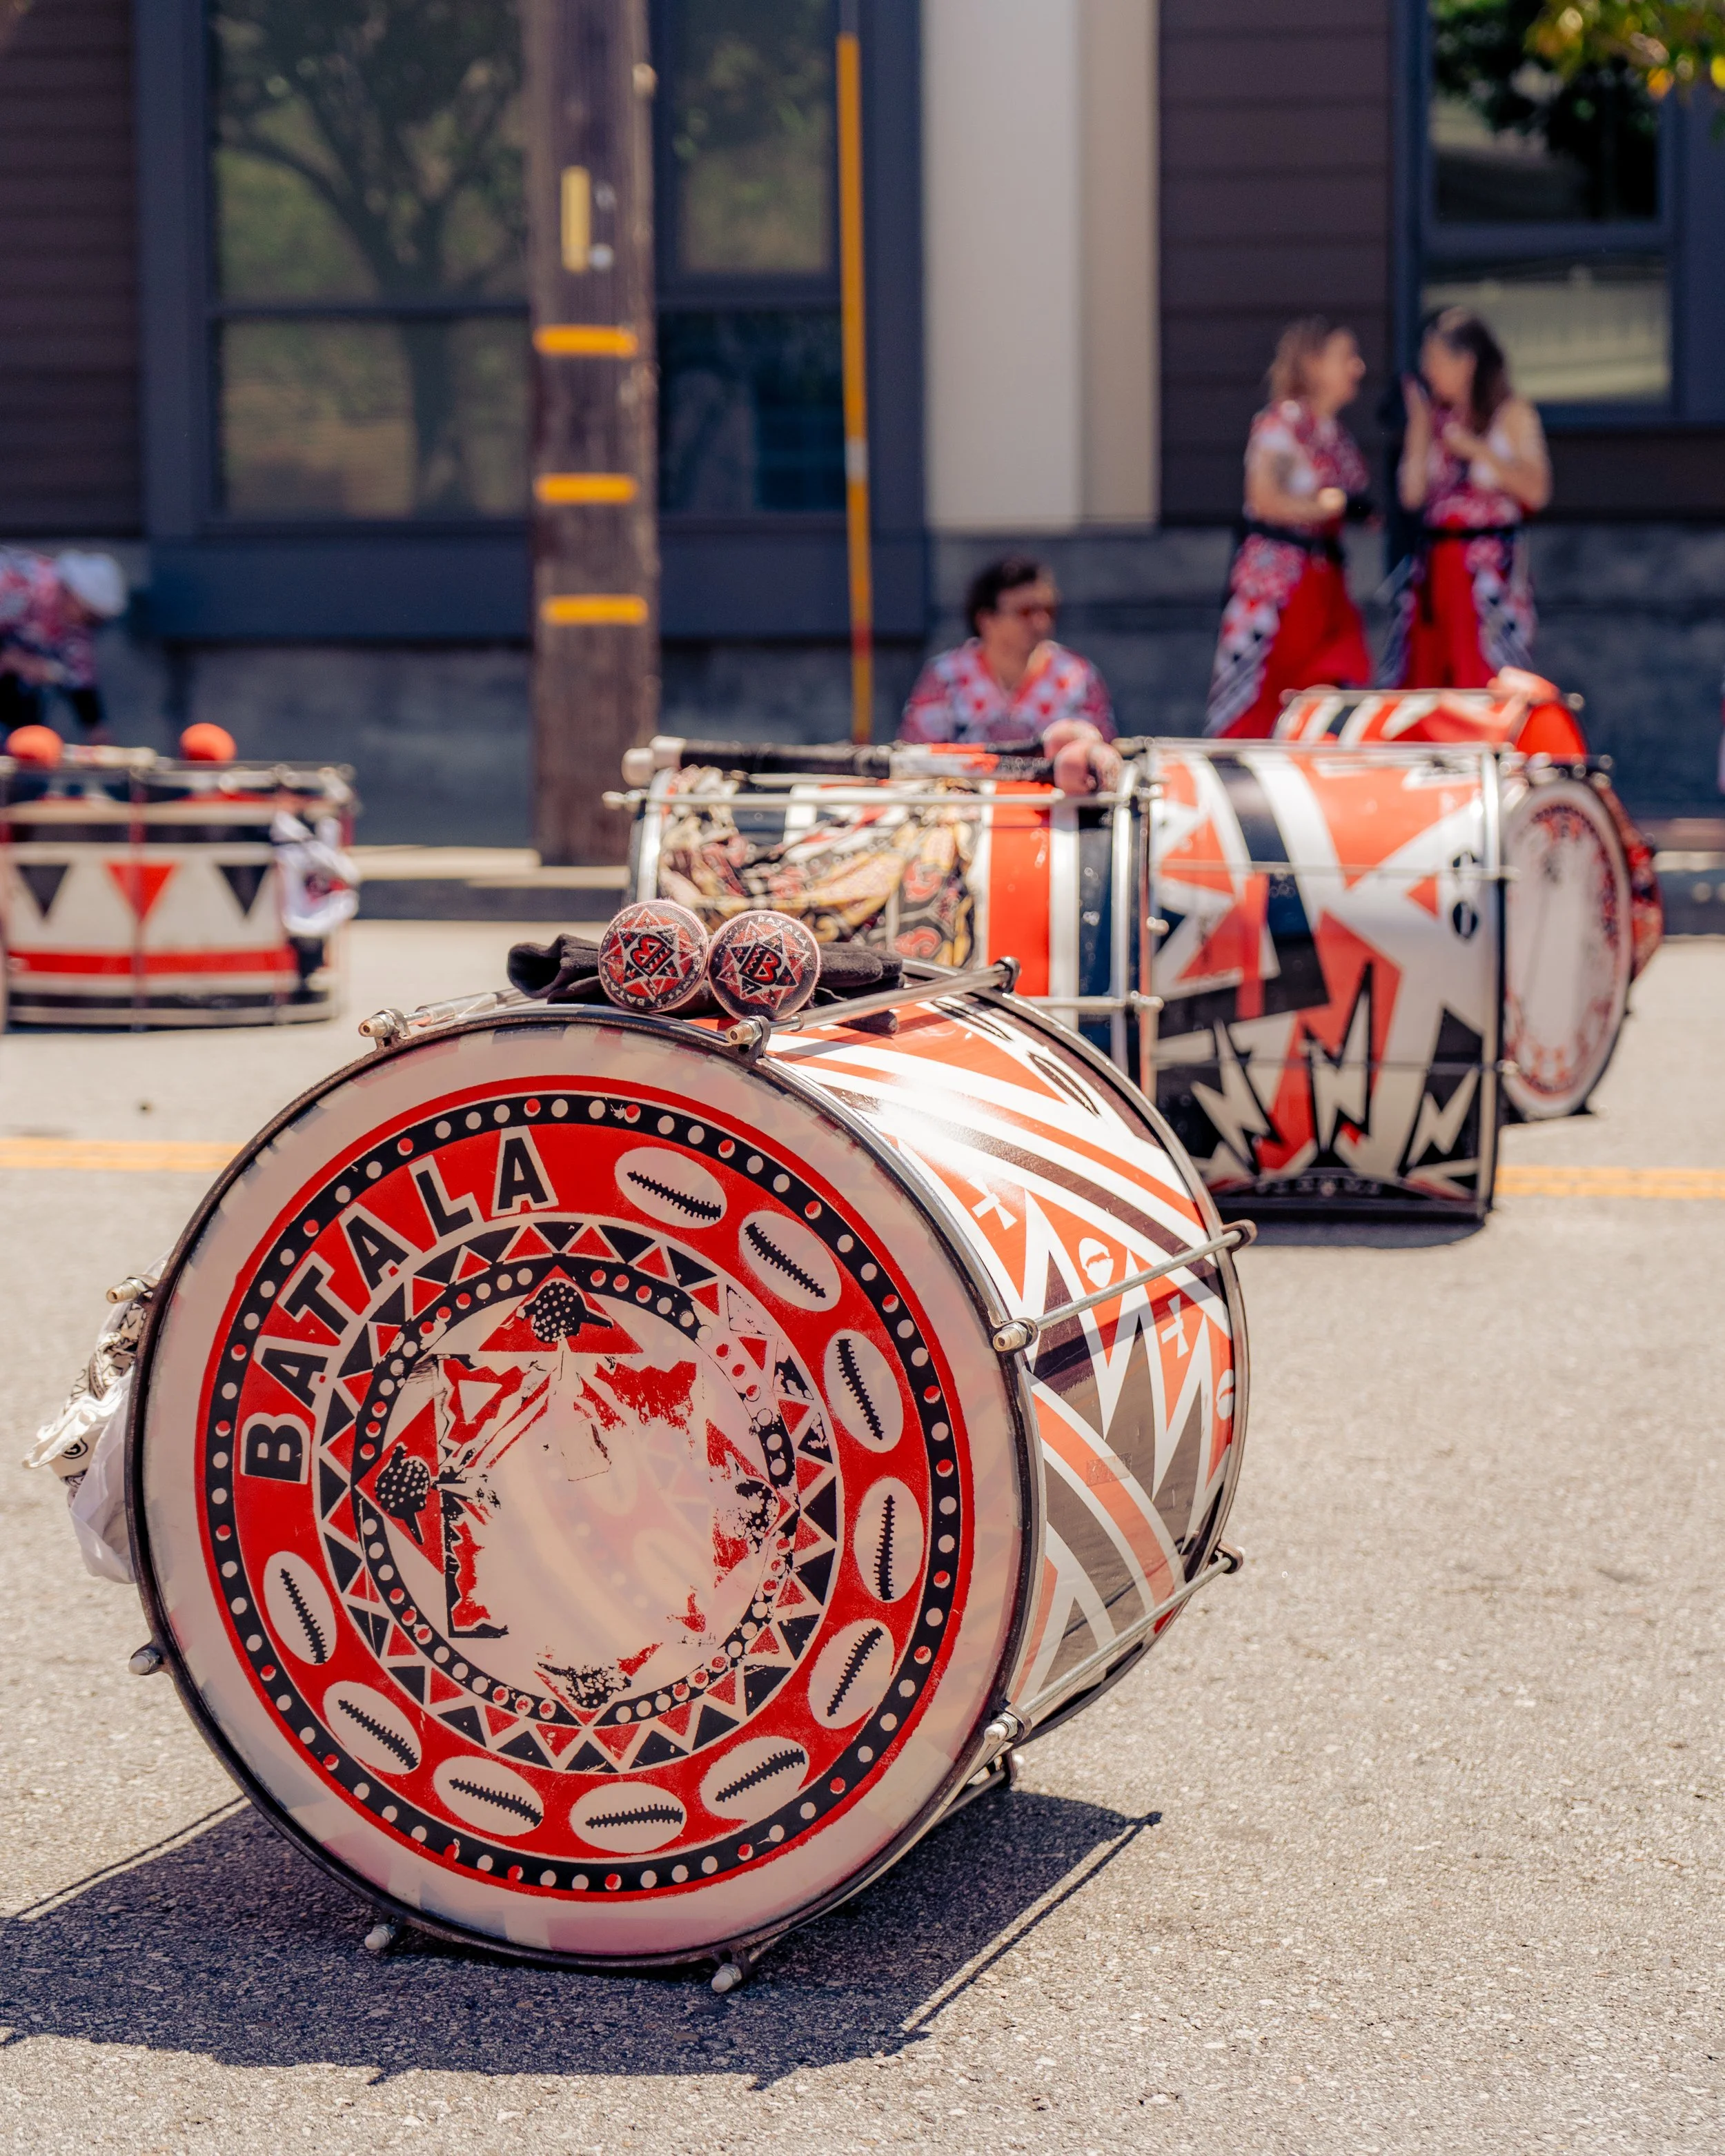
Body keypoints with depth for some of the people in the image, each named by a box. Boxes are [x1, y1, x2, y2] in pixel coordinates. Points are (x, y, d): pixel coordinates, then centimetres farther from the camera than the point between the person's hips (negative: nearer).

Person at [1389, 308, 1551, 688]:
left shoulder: (1511, 414, 1)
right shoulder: (1434, 414, 12)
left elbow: (1536, 491, -9)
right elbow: (1412, 495, 3)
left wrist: (1475, 449, -13)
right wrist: (1419, 426, 2)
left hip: (1490, 569, -5)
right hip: (1433, 567, 5)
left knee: (1484, 682, -8)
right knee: (1426, 681, 1)